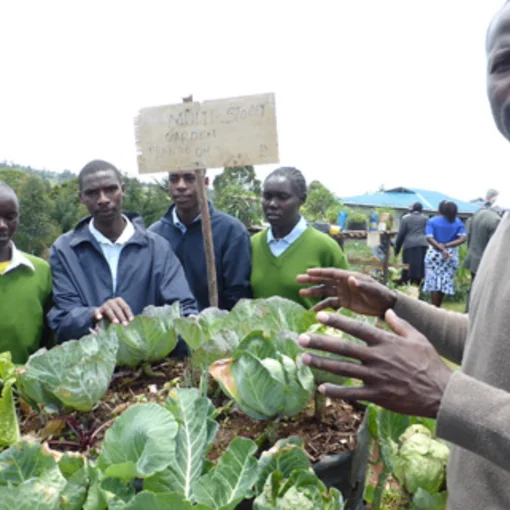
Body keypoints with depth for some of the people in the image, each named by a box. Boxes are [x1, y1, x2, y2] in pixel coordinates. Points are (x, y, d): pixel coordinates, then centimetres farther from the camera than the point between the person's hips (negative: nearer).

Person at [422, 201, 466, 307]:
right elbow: (463, 238, -9)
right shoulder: (458, 222, 5)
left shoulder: (432, 221, -1)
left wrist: (441, 249, -20)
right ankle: (437, 308, 15)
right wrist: (447, 245, -14)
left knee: (433, 282, 2)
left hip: (434, 253, -2)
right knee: (445, 282, 9)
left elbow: (429, 238, -15)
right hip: (452, 255, 2)